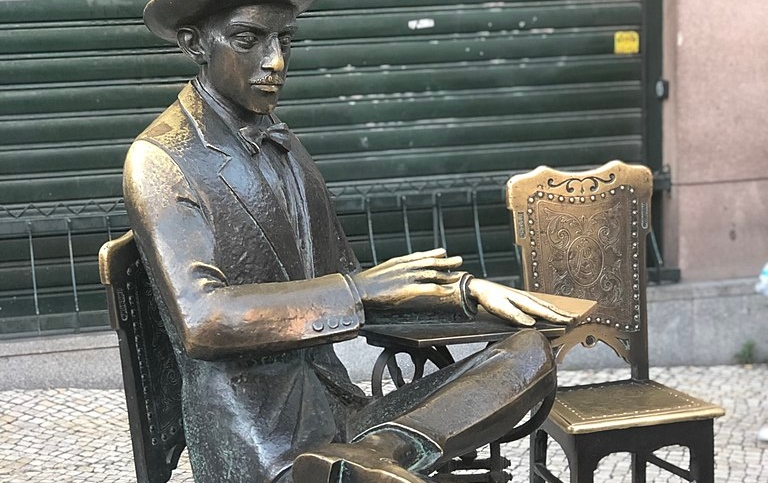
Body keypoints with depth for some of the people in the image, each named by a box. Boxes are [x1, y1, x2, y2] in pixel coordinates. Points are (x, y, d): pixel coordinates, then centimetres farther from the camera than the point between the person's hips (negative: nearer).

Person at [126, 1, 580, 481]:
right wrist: (360, 290, -24)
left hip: (338, 411, 9)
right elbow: (199, 321, -20)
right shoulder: (158, 160, -7)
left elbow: (343, 281, 20)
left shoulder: (283, 145, 15)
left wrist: (468, 289, 7)